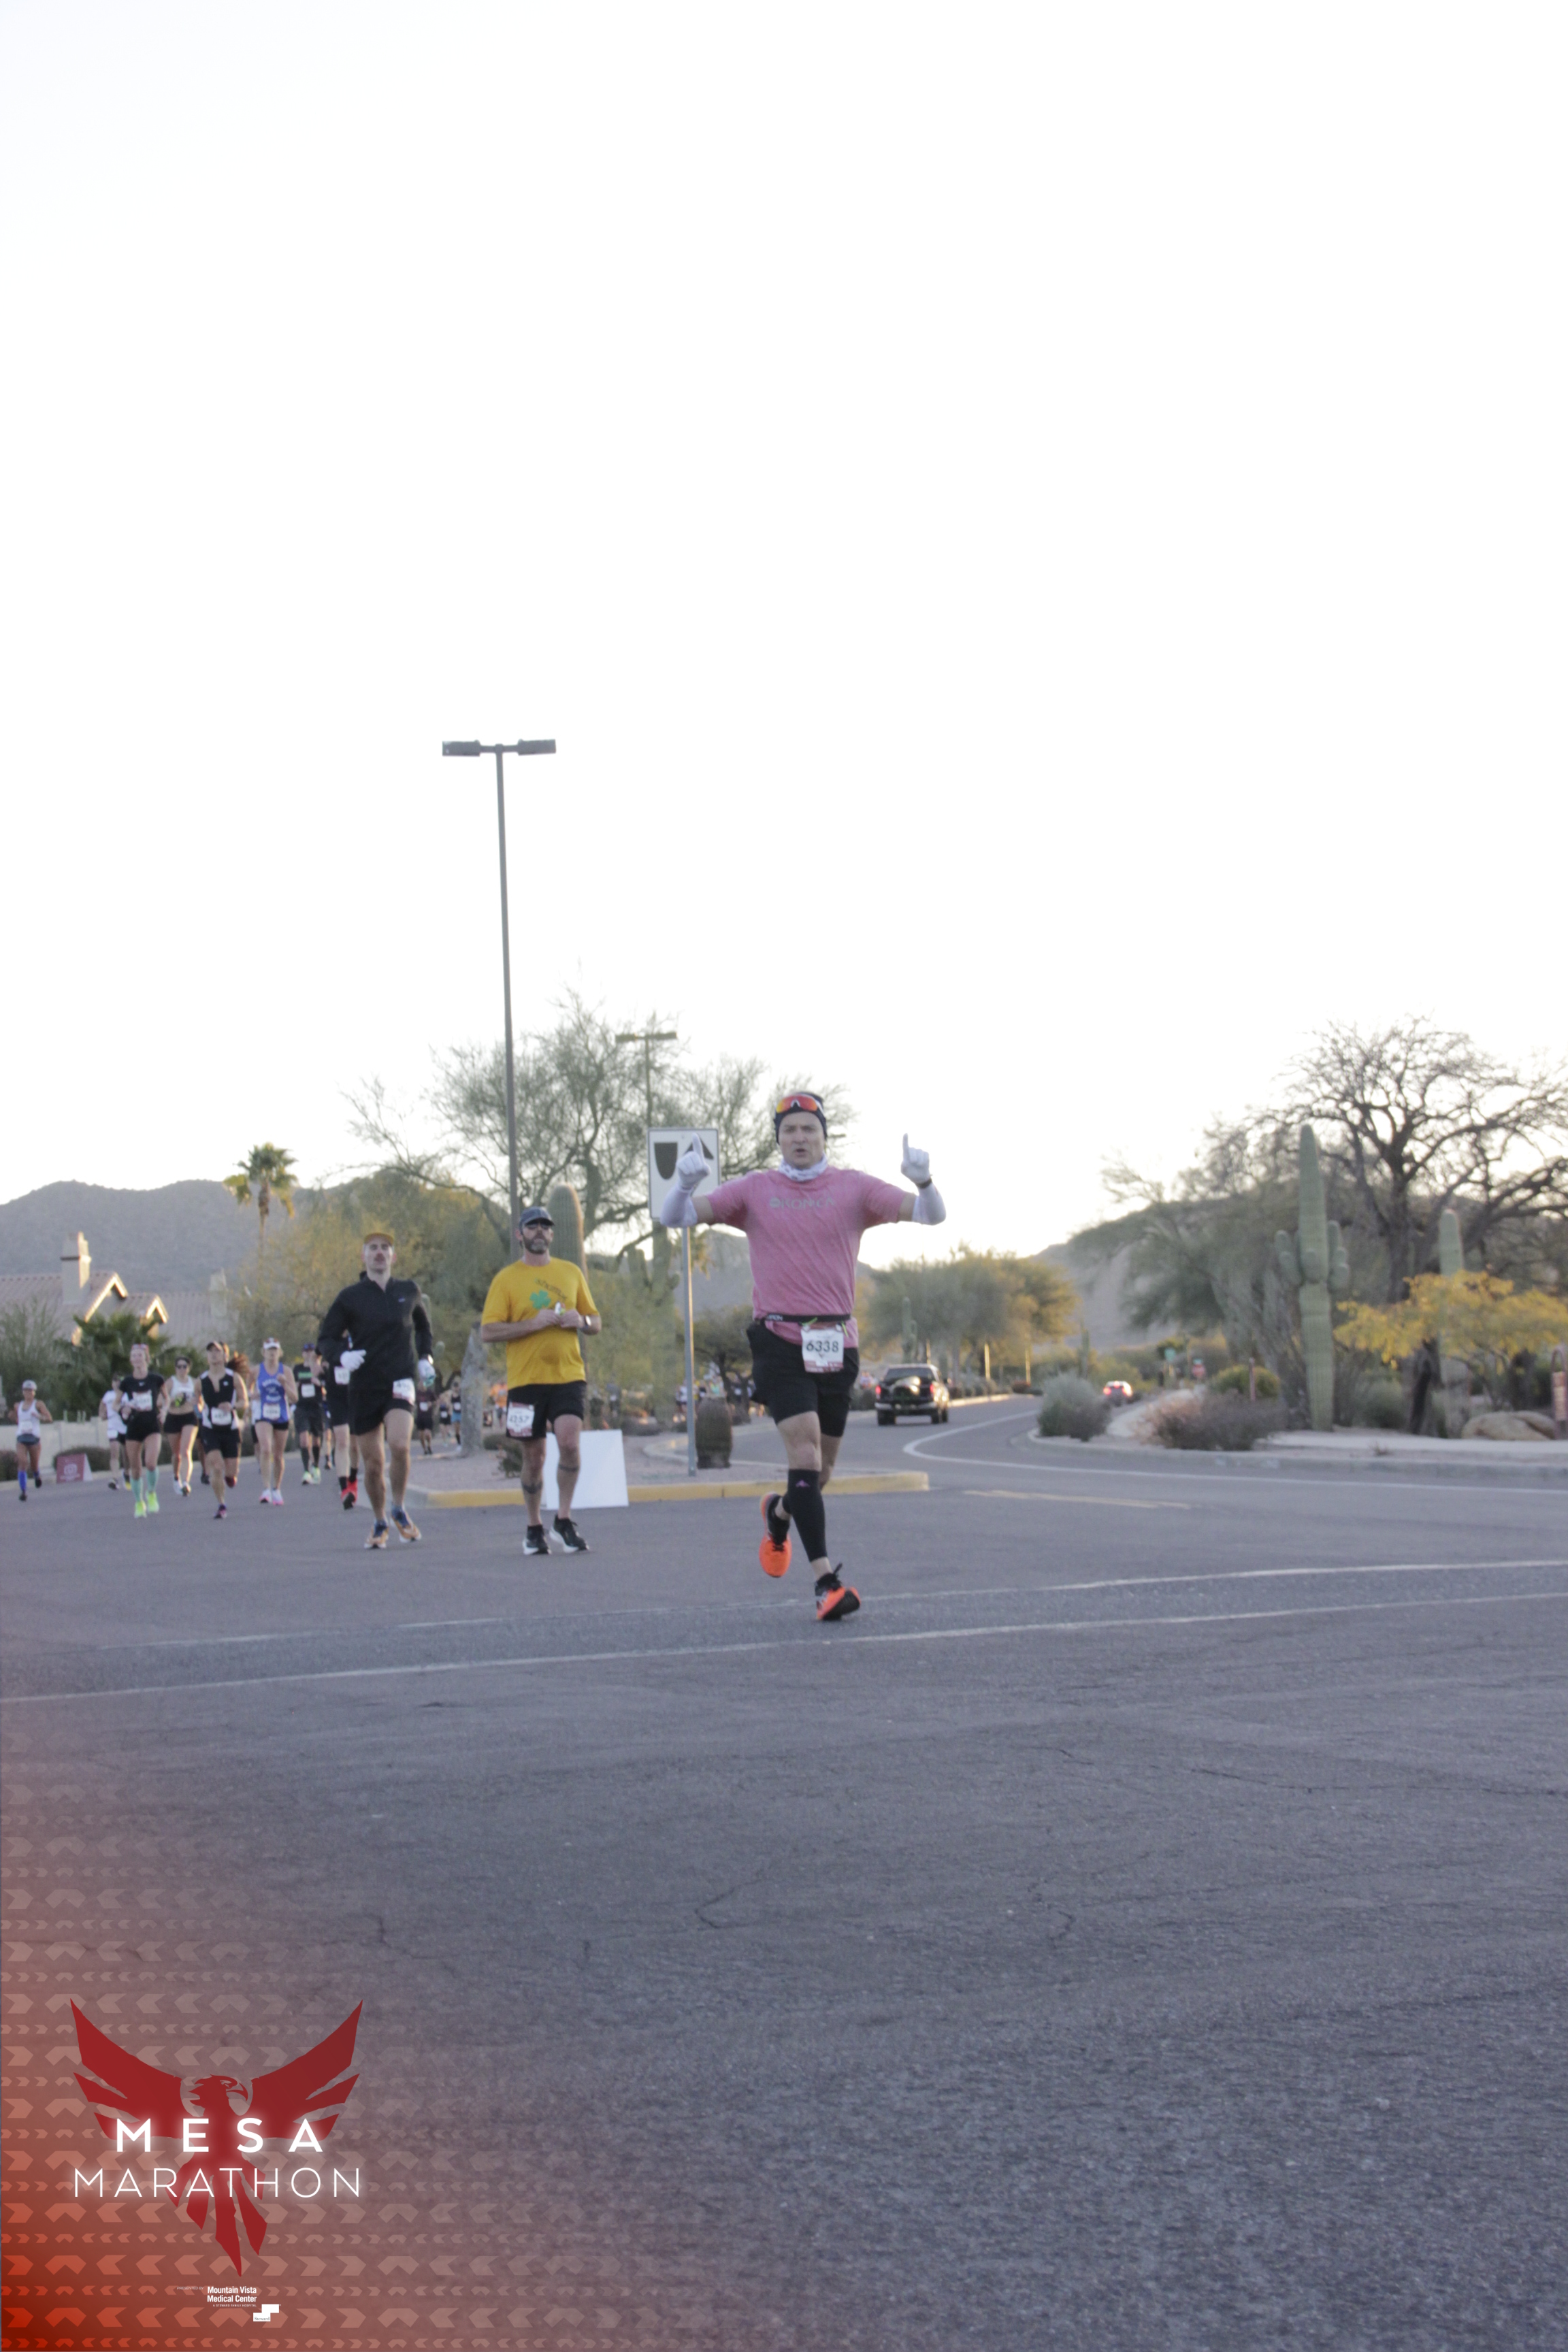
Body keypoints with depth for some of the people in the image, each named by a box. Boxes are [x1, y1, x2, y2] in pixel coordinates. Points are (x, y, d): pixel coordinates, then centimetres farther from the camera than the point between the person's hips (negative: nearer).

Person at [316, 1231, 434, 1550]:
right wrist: (343, 1354, -15)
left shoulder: (409, 1292, 8)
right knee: (373, 1463, 4)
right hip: (364, 1387, 0)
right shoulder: (350, 1297, 2)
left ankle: (399, 1509, -2)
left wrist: (426, 1357, 10)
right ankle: (380, 1522, 26)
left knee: (399, 1444, -25)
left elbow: (423, 1326, 26)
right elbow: (325, 1337, 5)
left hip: (400, 1382, 0)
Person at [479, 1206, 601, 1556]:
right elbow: (487, 1332, -5)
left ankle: (564, 1517, -2)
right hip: (526, 1380, -1)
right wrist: (533, 1323, -15)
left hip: (569, 1376, 1)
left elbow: (596, 1323, 19)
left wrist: (581, 1321, -5)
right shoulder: (506, 1279, 3)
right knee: (533, 1458, 5)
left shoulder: (571, 1272, 13)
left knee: (569, 1442, -18)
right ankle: (534, 1527, 21)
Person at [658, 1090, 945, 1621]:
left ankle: (779, 1513, 45)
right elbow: (674, 1217, 3)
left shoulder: (853, 1188, 7)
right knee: (804, 1453, -18)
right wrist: (685, 1182, -18)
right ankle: (827, 1581, -21)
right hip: (780, 1342, -2)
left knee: (819, 1471, 10)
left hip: (837, 1344, 2)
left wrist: (922, 1182, -22)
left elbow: (930, 1215, 0)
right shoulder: (755, 1190, 6)